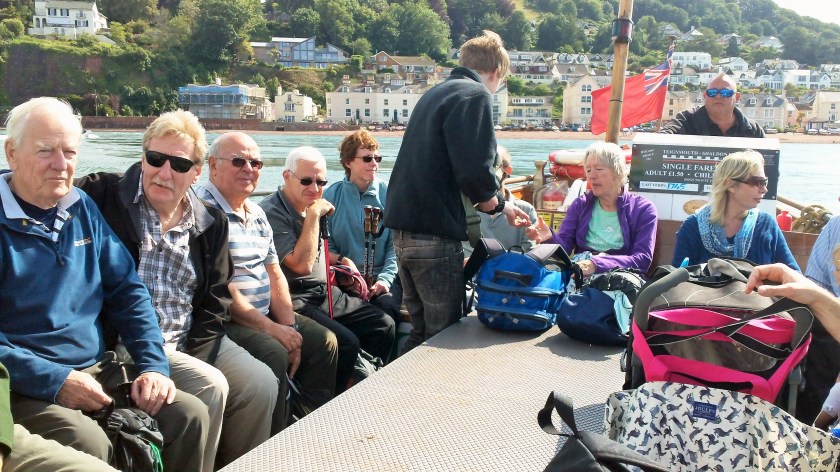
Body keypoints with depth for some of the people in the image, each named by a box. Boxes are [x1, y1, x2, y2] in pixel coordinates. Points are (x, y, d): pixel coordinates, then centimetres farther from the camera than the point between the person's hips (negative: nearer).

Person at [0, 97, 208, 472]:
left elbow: (127, 290, 9)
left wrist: (154, 365, -2)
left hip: (95, 371, 6)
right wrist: (54, 380, -21)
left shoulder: (82, 208, 9)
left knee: (190, 415, -7)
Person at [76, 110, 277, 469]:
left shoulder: (211, 222, 6)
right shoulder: (104, 197, -6)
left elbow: (215, 301, 8)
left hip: (188, 341, 5)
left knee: (260, 383, -9)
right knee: (209, 386, -23)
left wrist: (192, 355, -5)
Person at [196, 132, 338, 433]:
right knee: (273, 354, -28)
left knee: (323, 340, 3)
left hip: (265, 313, 9)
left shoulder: (257, 214, 14)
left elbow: (275, 274, 13)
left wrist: (289, 326, -2)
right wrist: (269, 328, -19)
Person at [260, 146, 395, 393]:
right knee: (346, 344, -26)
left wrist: (341, 260, 14)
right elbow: (302, 264, -25)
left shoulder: (309, 206, 11)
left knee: (384, 325, 1)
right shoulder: (272, 212, -16)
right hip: (296, 301, -9)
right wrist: (313, 215, -20)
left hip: (326, 293, 9)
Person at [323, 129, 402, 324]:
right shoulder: (331, 195, 5)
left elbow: (396, 244, 1)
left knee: (386, 306, -30)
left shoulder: (388, 194, 6)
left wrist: (385, 278, -13)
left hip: (382, 276, 1)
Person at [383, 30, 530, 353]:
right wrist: (499, 205, 0)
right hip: (435, 235, -9)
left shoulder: (435, 93, 18)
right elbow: (475, 172, -20)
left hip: (403, 230, 9)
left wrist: (495, 204, 23)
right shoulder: (475, 96, -9)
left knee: (420, 331, 19)